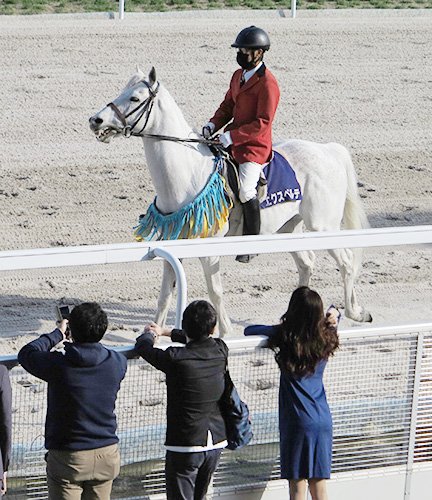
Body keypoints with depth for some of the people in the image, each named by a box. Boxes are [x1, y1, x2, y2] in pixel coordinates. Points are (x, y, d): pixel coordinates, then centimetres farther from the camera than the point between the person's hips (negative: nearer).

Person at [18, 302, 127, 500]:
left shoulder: (58, 365, -17)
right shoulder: (117, 363, -7)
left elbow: (26, 353, 4)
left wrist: (57, 334, 14)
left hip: (67, 458, -3)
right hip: (106, 454, 3)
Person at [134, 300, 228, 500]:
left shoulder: (175, 359, -19)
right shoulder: (220, 351, -4)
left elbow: (142, 346, -1)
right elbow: (203, 339, 20)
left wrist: (150, 334, 23)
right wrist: (165, 331, 30)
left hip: (184, 446, -6)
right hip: (216, 442, 6)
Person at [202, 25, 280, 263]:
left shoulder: (267, 83, -16)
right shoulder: (238, 76, 12)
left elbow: (262, 123, -20)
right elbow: (228, 106, 19)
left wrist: (232, 136, -25)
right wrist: (213, 124, 0)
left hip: (255, 147, -9)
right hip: (232, 140, 9)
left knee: (245, 191, -26)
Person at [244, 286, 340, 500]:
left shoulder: (286, 337, -11)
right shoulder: (325, 340, 1)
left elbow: (249, 330, 0)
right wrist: (333, 316, 5)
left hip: (297, 421, -4)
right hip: (323, 420, 4)